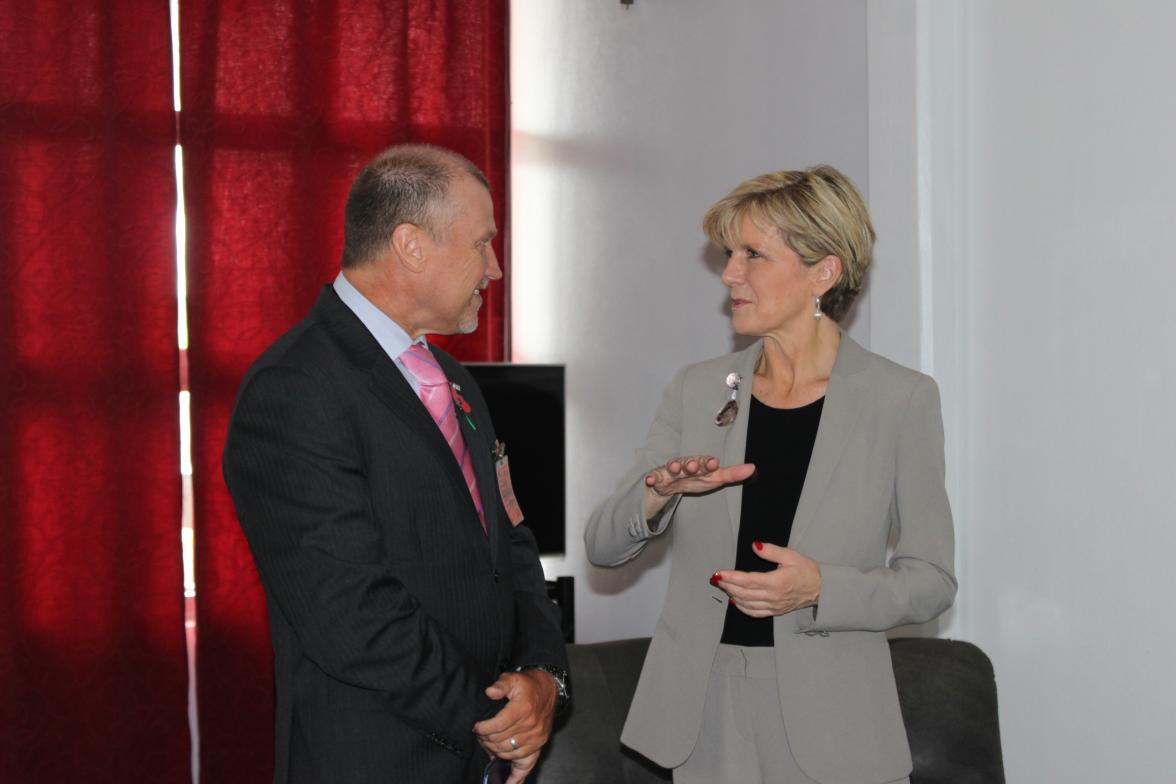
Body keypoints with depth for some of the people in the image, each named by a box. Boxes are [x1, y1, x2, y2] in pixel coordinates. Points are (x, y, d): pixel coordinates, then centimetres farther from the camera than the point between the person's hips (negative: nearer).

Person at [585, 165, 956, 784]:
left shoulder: (902, 400, -5)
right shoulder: (697, 390, 4)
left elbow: (931, 580, -2)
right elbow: (602, 546, 2)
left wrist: (820, 589, -19)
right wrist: (659, 493, -18)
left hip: (830, 715, -2)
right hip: (706, 711, 3)